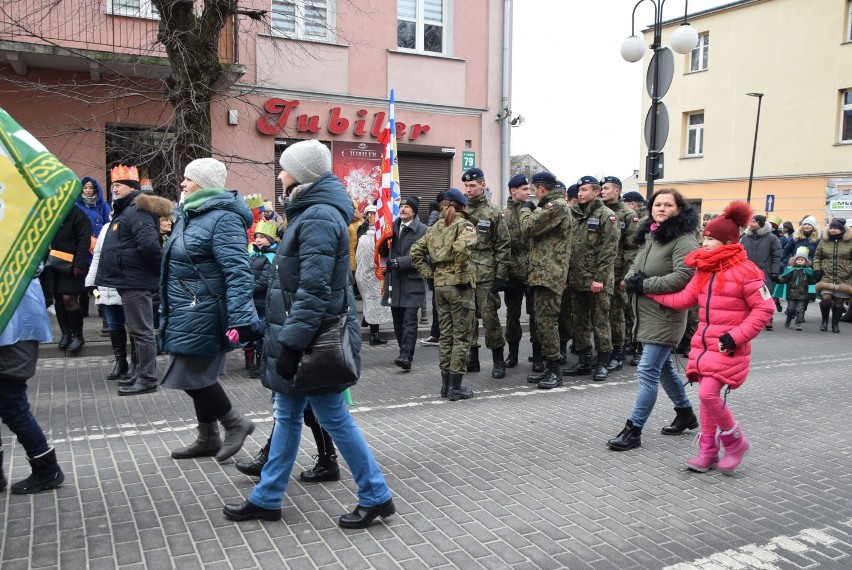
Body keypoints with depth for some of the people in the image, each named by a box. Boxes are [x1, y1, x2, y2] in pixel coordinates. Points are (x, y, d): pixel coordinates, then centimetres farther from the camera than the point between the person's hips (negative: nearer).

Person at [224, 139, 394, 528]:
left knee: (333, 417, 1)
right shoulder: (310, 212, 14)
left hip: (314, 338, -10)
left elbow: (313, 290, -25)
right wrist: (286, 339, 21)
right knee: (287, 415, 15)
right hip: (303, 334, 10)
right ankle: (267, 499, 28)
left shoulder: (319, 217, -18)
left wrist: (291, 344, -24)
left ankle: (376, 497, 15)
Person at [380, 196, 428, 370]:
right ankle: (404, 353, 23)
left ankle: (406, 357, -13)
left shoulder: (422, 230, -6)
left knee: (409, 320, -10)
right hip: (394, 282, 6)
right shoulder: (392, 227, 12)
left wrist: (400, 262, -17)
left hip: (412, 282, -6)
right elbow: (383, 253, 15)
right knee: (398, 321, 12)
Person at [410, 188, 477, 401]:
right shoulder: (464, 225, -7)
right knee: (461, 337, 1)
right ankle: (455, 387, 4)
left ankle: (445, 384, 19)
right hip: (459, 285, -6)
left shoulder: (435, 227, 12)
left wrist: (429, 273, 10)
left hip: (439, 285, 6)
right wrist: (461, 269, -13)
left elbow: (416, 251, 10)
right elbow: (462, 247, -28)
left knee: (446, 335, 14)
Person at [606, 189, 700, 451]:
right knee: (663, 366, 20)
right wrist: (630, 280, -5)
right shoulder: (648, 235, 12)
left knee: (648, 371, -8)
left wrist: (644, 285, -21)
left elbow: (682, 276, -26)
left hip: (665, 316, -9)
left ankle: (633, 430, -2)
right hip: (646, 313, 9)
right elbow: (635, 266, 19)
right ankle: (686, 413, 39)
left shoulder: (683, 240, -15)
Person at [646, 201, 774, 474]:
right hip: (704, 343, 7)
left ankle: (736, 441, 10)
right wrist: (648, 290, 3)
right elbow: (684, 299, 7)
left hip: (728, 348, -7)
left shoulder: (745, 271, -13)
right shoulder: (704, 269, 8)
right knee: (707, 395, 10)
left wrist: (736, 337, -19)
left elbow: (764, 309, -14)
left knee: (709, 393, -14)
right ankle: (708, 450, 21)